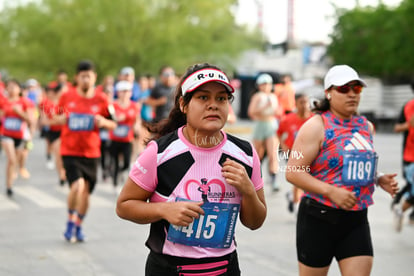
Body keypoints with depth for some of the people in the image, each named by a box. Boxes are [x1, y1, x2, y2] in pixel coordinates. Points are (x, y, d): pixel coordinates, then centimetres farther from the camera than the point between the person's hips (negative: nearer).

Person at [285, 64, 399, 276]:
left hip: (357, 219, 5)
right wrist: (331, 191, -25)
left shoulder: (366, 126, 11)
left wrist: (379, 179, 5)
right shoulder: (316, 126, -9)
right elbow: (293, 172, -16)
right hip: (319, 218, -5)